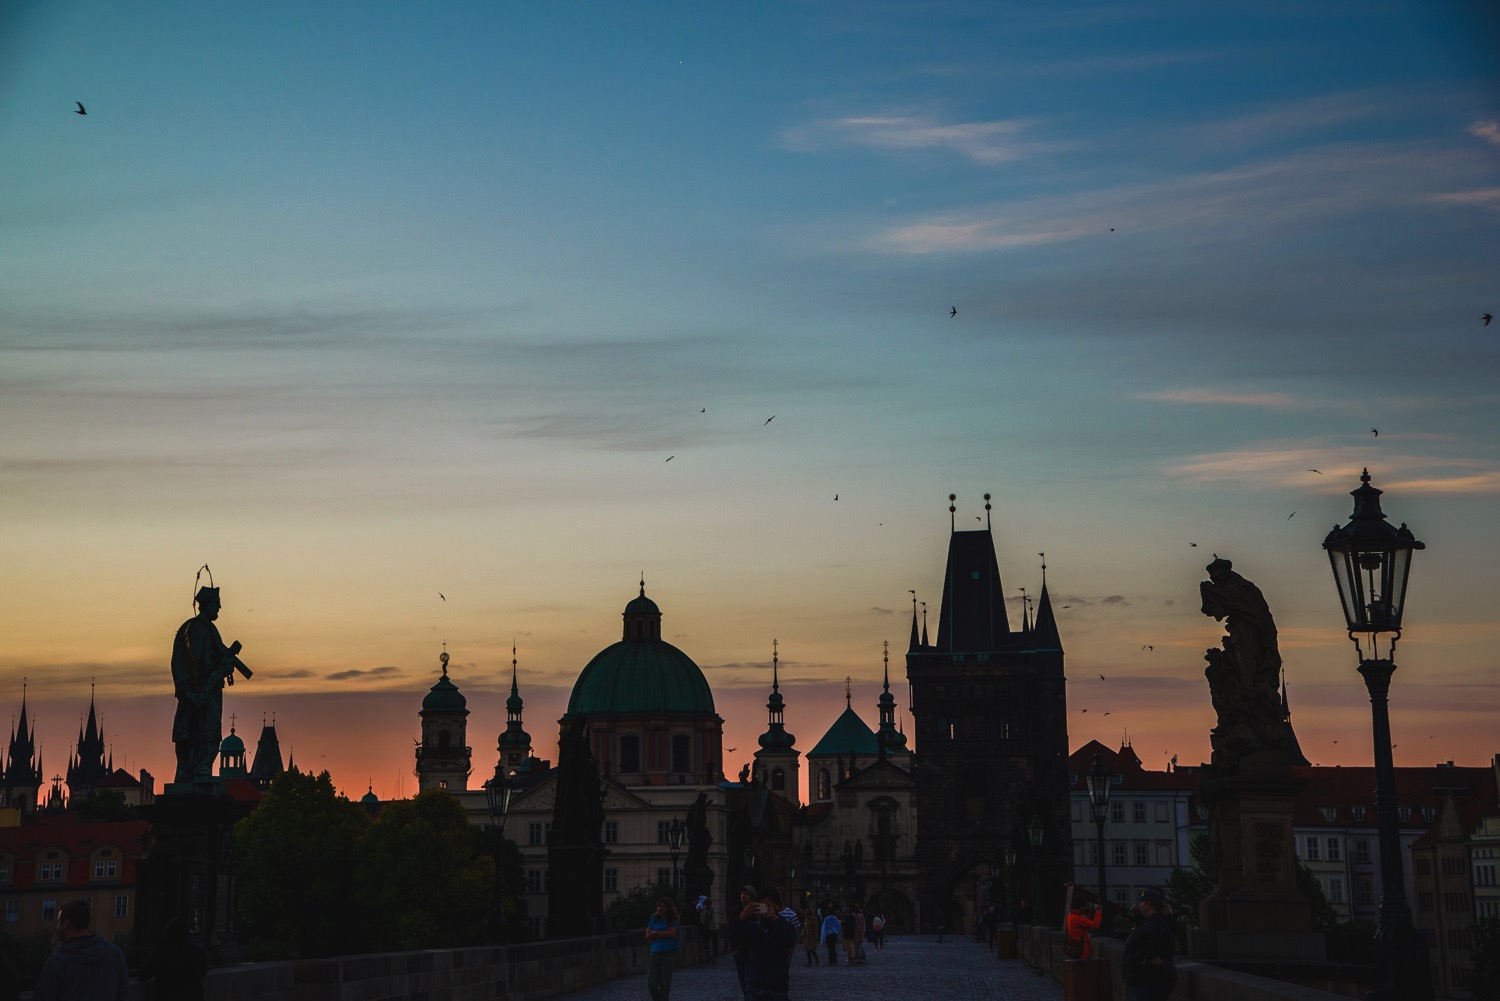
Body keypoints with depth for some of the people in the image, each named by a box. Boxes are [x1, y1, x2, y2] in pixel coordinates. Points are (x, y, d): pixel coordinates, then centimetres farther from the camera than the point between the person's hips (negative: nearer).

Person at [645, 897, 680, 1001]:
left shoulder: (672, 920, 2)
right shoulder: (654, 919, 9)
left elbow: (671, 933, -13)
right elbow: (648, 936, 3)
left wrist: (655, 932, -4)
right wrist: (664, 934, -8)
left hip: (669, 954, -2)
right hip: (655, 953, 3)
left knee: (665, 985, 0)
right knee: (651, 985, -4)